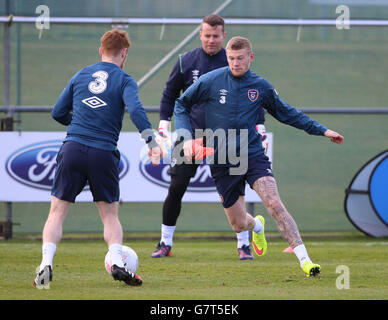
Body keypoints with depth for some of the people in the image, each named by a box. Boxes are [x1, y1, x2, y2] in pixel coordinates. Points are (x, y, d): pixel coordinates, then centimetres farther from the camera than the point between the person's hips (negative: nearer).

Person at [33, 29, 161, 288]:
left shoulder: (81, 75, 14)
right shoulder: (124, 80, 3)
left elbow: (58, 113, 18)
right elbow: (136, 110, -15)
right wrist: (152, 142, -19)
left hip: (72, 150, 2)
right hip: (104, 155, -2)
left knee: (57, 212, 7)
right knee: (110, 214, 13)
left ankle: (46, 265, -10)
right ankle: (118, 262, -7)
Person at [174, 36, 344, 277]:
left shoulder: (261, 86, 3)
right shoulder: (212, 81, -3)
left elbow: (287, 113, 16)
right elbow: (181, 105, 8)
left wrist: (322, 130, 13)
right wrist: (187, 137, -6)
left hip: (253, 156, 0)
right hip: (222, 162, 0)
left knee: (274, 204, -22)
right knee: (239, 225, 6)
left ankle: (304, 260, -25)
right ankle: (257, 226, 46)